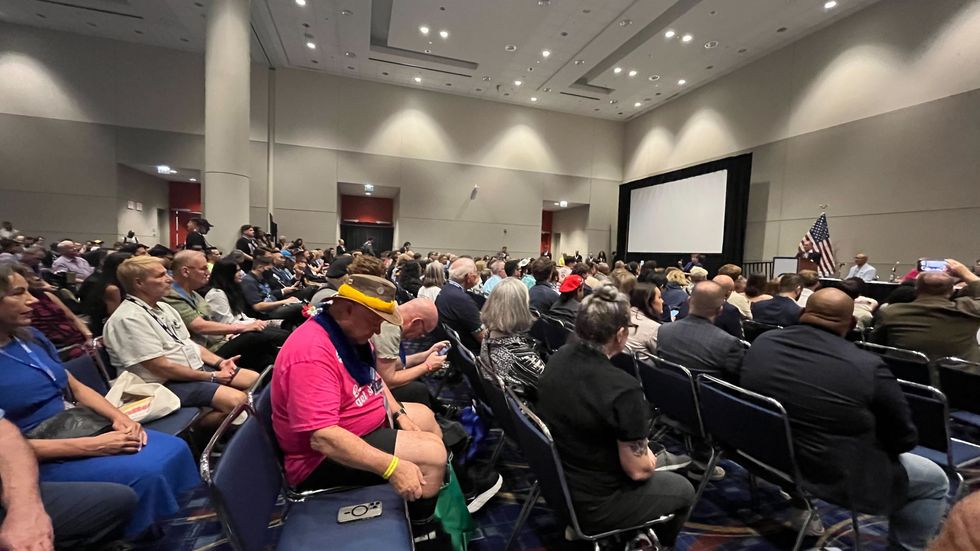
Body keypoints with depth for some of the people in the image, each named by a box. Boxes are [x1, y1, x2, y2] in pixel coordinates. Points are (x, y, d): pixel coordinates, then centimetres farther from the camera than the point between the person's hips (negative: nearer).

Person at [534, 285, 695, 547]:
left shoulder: (557, 359, -10)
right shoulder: (623, 390, -32)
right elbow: (638, 470, -20)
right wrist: (649, 458, 2)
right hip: (591, 504, -7)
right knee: (683, 490, 18)